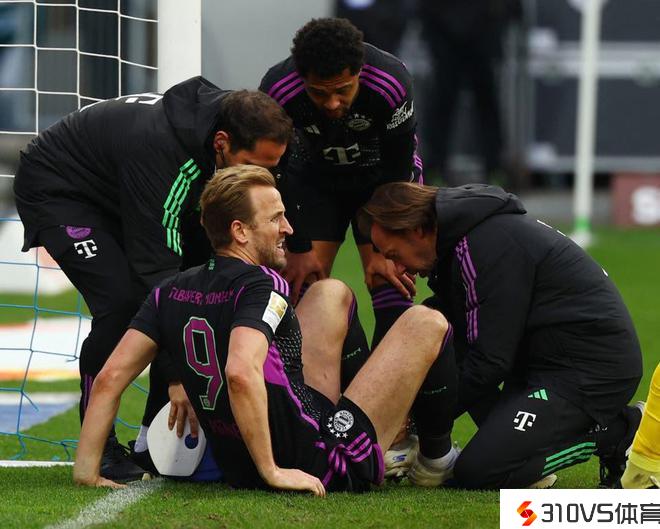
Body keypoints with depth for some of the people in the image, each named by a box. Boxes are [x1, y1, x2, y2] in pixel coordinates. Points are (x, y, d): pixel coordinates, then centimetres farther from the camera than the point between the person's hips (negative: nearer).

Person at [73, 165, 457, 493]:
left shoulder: (170, 294, 0)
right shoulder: (262, 287, -21)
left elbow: (110, 377, -4)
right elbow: (241, 374, -37)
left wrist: (87, 469, -1)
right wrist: (272, 471, -29)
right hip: (313, 468, -8)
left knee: (331, 293, 23)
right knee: (426, 323, 4)